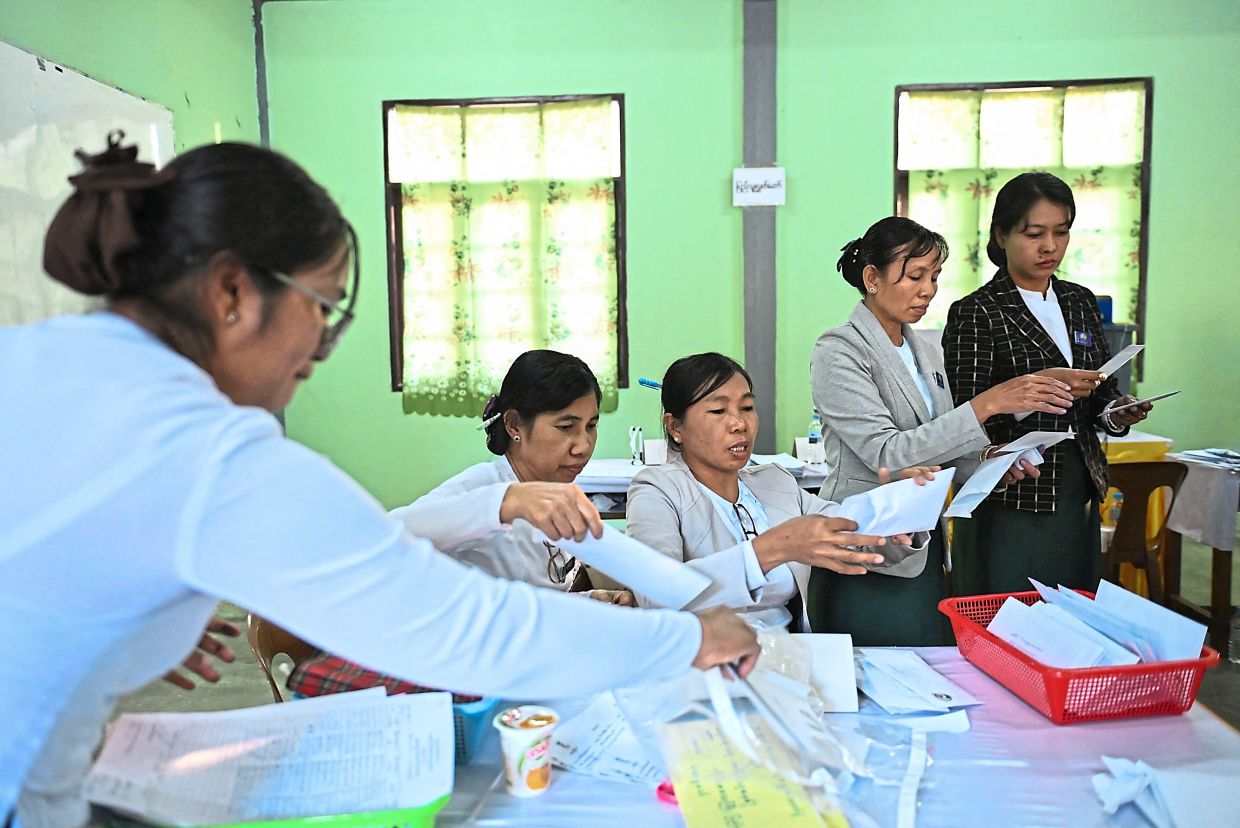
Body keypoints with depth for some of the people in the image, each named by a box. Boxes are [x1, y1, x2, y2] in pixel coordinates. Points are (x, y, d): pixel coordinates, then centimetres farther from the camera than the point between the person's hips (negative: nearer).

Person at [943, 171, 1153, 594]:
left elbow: (1102, 389, 19)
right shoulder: (975, 314, -8)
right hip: (1010, 502, -6)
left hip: (1079, 494, 6)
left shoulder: (1081, 302, 11)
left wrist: (1116, 411, -2)